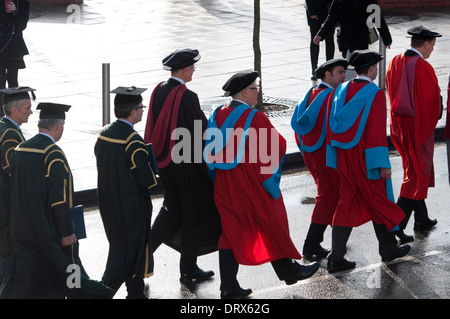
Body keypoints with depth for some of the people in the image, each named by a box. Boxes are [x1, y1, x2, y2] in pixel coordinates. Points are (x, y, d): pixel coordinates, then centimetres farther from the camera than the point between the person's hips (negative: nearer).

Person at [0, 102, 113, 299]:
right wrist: (67, 232, -17)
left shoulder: (20, 150, 5)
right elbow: (59, 199, -22)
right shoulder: (54, 155, -20)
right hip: (50, 229, -7)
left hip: (23, 229, 7)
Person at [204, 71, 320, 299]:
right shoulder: (254, 117, -18)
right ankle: (287, 269, 28)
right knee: (271, 226, 12)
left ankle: (228, 286, 4)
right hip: (252, 184, -6)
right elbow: (278, 146, -12)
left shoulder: (217, 115, 2)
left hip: (224, 184, 6)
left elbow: (210, 151, 10)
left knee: (231, 230, 8)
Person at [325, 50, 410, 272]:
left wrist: (337, 161, 15)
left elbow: (331, 127, 8)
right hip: (367, 160, -5)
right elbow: (378, 132, -18)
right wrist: (383, 164, -14)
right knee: (379, 202, 12)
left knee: (347, 204, 8)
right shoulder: (375, 94, -15)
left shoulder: (340, 91, 3)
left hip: (345, 158, 5)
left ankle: (336, 258, 2)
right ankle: (388, 249, 27)